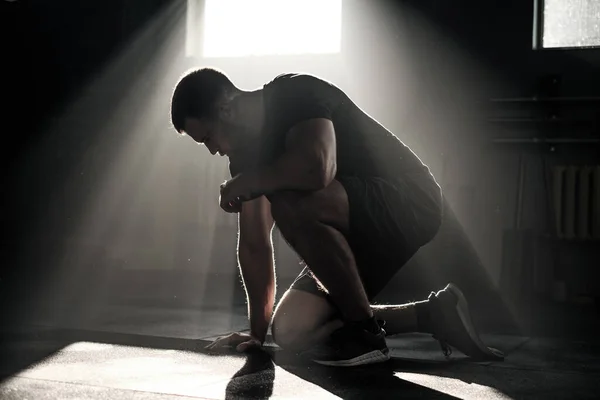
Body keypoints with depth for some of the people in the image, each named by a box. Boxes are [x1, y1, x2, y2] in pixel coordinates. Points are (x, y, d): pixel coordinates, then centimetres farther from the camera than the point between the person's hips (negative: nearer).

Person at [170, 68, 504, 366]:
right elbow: (254, 243, 10)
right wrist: (258, 331, 10)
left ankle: (366, 333, -18)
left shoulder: (295, 94, -18)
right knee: (292, 332, 2)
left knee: (289, 201, -33)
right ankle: (431, 315, 9)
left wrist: (242, 184, -22)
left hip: (409, 203, -10)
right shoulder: (248, 150, 7)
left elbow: (316, 168, -40)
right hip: (359, 228, 10)